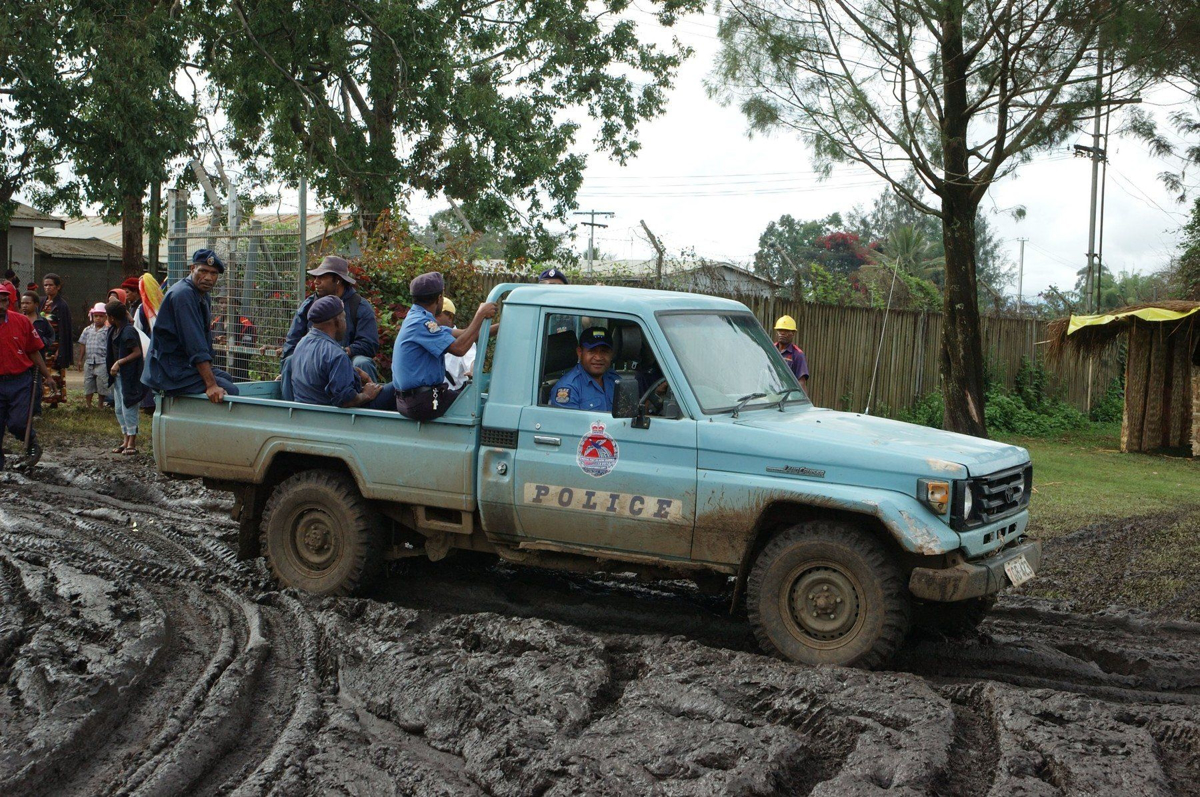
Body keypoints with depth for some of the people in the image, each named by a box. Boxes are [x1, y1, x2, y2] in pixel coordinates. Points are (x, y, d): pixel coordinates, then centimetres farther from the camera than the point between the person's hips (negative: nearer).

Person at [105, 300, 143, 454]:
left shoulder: (128, 332, -19)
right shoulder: (114, 330, 9)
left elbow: (137, 352, -21)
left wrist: (119, 363, -22)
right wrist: (112, 366, 6)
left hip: (128, 375, -10)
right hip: (118, 374, 10)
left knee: (128, 408, -5)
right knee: (118, 409, 13)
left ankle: (132, 443, 1)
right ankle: (126, 439, 20)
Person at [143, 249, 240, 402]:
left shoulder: (203, 295, 13)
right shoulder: (183, 294, -20)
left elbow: (205, 341, 16)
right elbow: (196, 346, -26)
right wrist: (211, 385, -29)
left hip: (186, 366, 11)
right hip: (170, 373, -11)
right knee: (229, 390, -19)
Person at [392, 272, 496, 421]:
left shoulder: (417, 318, 14)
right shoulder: (421, 323, -19)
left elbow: (459, 334, 12)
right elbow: (459, 348, -27)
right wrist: (481, 315, -19)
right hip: (422, 402, -11)